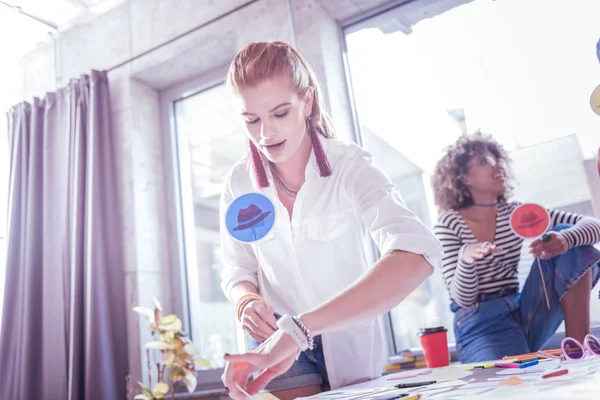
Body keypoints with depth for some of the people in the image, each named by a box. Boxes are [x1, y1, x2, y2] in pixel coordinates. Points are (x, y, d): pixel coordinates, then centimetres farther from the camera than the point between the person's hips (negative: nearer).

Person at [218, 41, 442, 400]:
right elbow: (237, 270, 2)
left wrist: (299, 327, -45)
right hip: (281, 347, 2)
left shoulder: (350, 167, -21)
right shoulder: (239, 183, -9)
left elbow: (418, 255, -37)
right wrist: (247, 300, -22)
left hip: (351, 346, -1)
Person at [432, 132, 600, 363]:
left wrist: (565, 239, -27)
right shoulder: (448, 224, -7)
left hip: (523, 317, 6)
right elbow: (462, 298, -13)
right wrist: (465, 258, -35)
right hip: (482, 326, -6)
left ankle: (580, 347, -11)